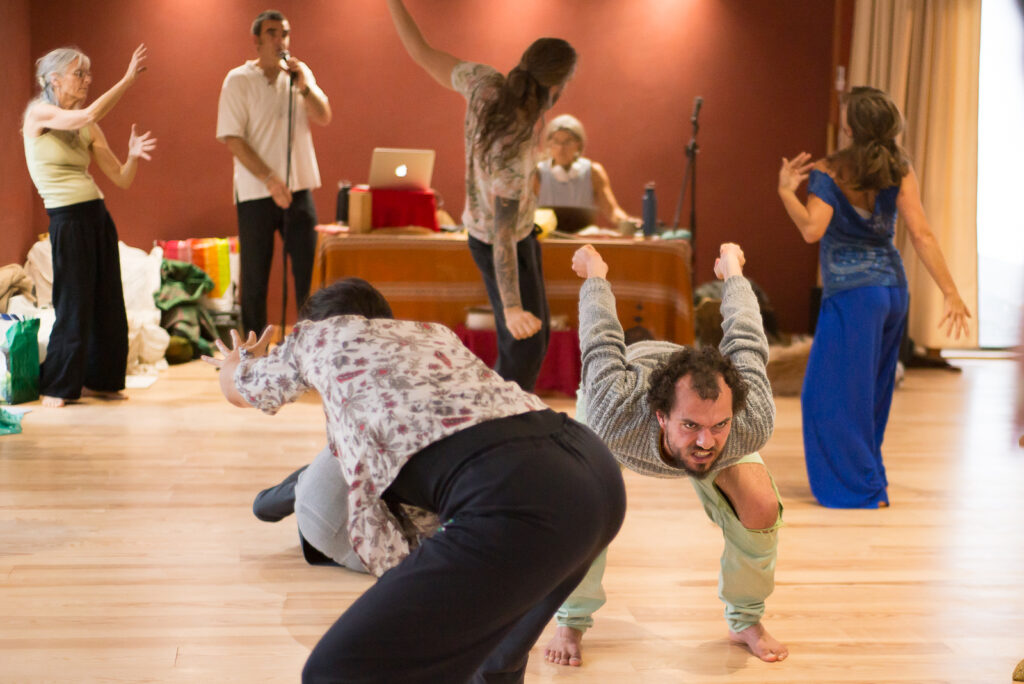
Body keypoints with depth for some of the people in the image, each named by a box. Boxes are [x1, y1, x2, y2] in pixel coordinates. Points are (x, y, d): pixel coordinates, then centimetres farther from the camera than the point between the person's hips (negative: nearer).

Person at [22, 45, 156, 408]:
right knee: (74, 306, -3)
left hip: (98, 216, 6)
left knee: (108, 303, 8)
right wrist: (128, 79, -19)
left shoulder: (90, 131, 12)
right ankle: (56, 388, 11)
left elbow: (122, 179, 10)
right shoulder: (38, 114, -4)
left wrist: (134, 155, -11)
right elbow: (87, 116, -23)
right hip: (67, 218, -6)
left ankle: (99, 380, 21)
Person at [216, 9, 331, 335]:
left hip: (299, 189, 3)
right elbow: (232, 138, -10)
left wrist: (303, 85, -16)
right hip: (256, 194, -3)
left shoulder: (300, 74, 8)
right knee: (255, 275, 4)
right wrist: (270, 180, -17)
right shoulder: (238, 81, -5)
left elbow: (324, 118, 0)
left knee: (309, 271, 2)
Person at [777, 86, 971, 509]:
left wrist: (786, 191, -10)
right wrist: (951, 293, -7)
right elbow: (921, 235, -6)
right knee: (870, 392, 20)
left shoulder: (828, 173, -12)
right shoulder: (900, 171, 0)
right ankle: (870, 477, 31)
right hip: (892, 288, 6)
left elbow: (812, 229, -23)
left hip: (852, 293, -6)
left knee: (834, 394, 4)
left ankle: (860, 488, 6)